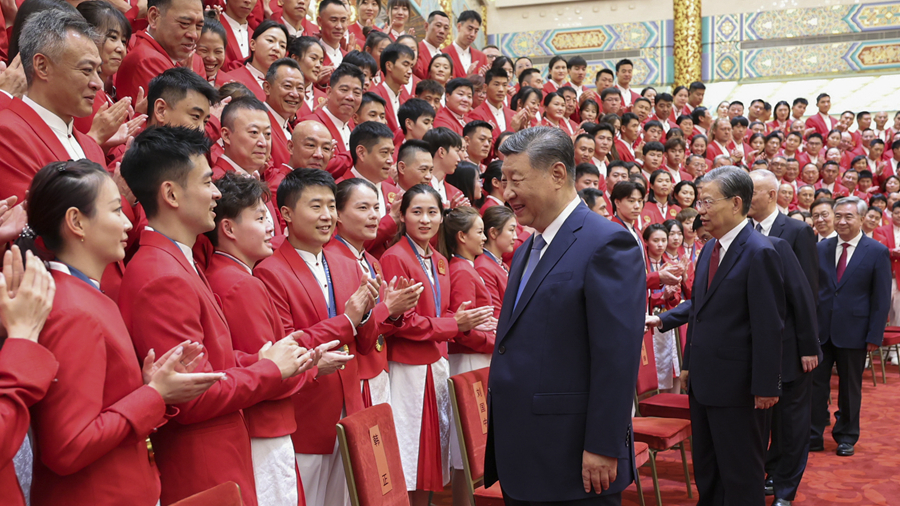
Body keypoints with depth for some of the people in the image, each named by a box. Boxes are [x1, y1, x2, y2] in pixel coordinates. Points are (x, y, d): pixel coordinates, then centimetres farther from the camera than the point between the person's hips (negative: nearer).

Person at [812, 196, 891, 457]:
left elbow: (882, 298, -5)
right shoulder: (821, 248, 5)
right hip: (819, 328, 2)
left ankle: (846, 437, 25)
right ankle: (813, 436, 14)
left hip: (853, 331, -2)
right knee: (815, 383, 4)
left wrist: (875, 336, -9)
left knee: (850, 387, 10)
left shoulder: (877, 252, -4)